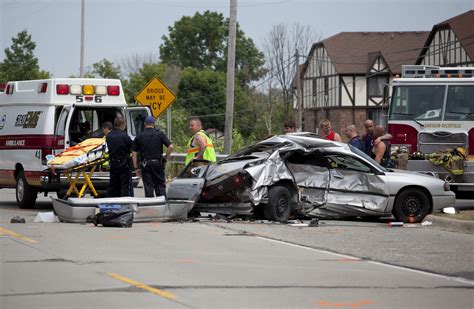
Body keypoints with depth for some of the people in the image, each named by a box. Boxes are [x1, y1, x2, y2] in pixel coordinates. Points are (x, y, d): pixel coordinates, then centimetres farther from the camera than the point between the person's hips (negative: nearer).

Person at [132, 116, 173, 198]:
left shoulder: (139, 137, 3)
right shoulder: (160, 134, 0)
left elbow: (134, 153, 1)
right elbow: (170, 147, -9)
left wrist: (136, 168, 6)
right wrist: (165, 158, 3)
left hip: (145, 164, 0)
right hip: (158, 163, 0)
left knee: (148, 187, 3)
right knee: (160, 186, 7)